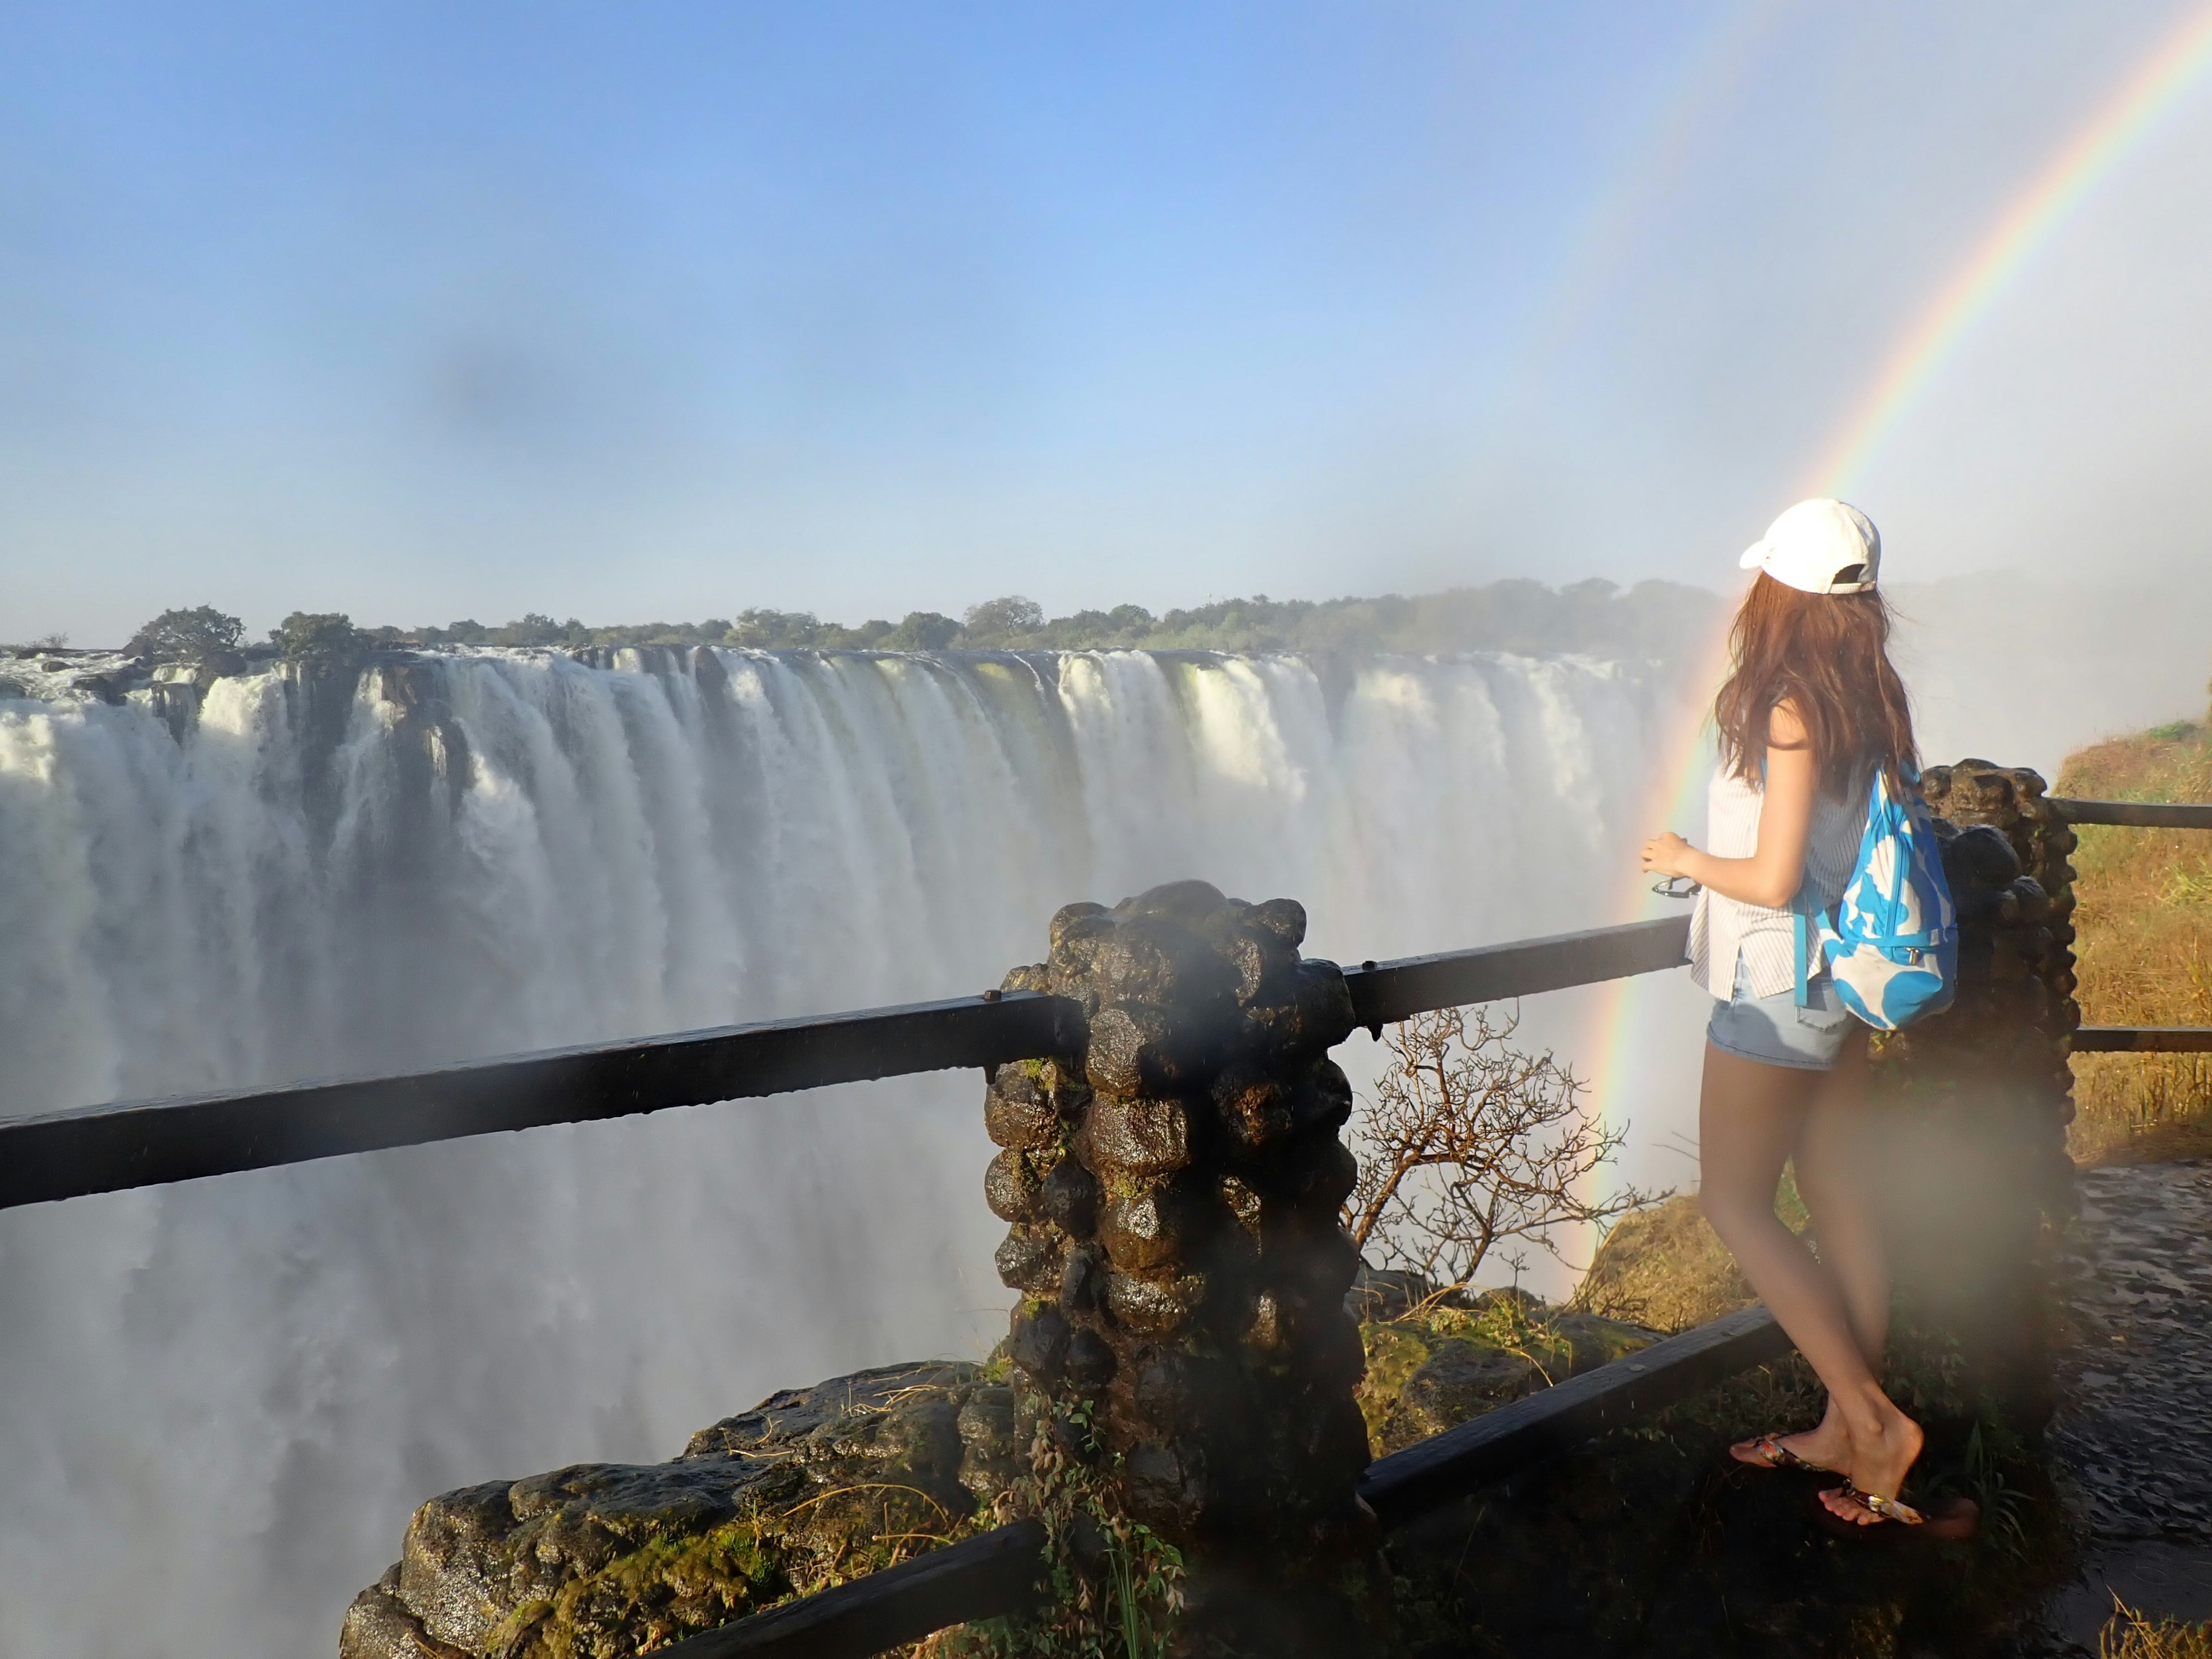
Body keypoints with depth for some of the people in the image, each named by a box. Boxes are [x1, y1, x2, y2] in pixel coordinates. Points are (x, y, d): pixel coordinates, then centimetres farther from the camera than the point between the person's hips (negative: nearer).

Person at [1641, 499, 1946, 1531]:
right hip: (1844, 978, 8)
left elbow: (1773, 879, -22)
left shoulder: (1790, 710, -20)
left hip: (1779, 983, -8)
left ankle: (1870, 1418, 4)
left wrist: (1686, 859, -4)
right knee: (1839, 1204, 13)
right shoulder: (1874, 702, 4)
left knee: (1735, 1204, 4)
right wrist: (1715, 860, 20)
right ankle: (1848, 1432, 24)